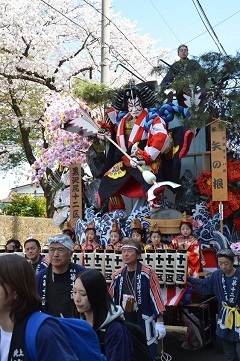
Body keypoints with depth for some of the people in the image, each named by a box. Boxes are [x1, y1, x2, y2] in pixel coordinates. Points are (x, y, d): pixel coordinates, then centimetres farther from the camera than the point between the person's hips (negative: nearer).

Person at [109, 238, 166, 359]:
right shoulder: (117, 275, 3)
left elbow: (156, 297, -10)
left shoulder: (148, 273, -11)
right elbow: (112, 299, 12)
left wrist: (159, 323, -11)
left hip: (144, 324, -5)